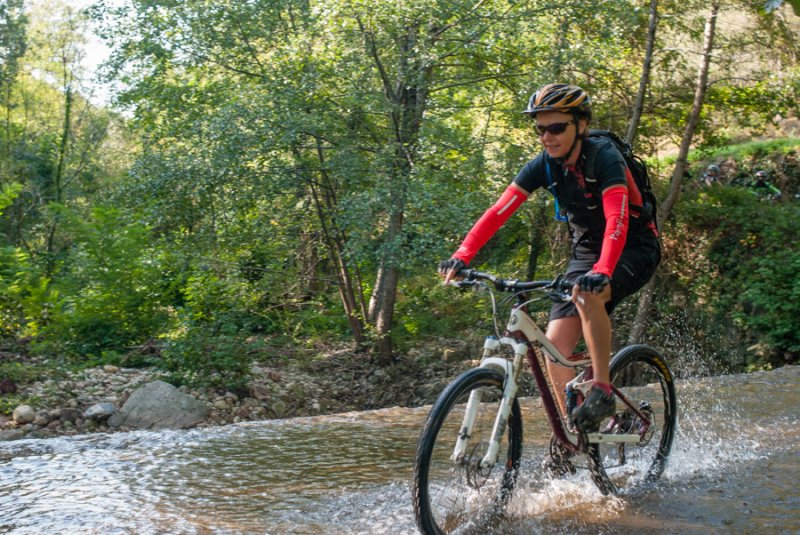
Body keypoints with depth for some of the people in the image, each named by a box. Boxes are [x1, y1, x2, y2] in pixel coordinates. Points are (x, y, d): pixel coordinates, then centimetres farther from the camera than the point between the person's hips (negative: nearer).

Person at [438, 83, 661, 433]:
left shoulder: (604, 158, -23)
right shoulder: (544, 165, -8)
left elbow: (617, 221, -37)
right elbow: (498, 212, -15)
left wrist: (602, 272, -54)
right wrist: (462, 256, -29)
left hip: (634, 249, -5)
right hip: (586, 250, 6)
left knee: (588, 294, -37)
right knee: (556, 344, -8)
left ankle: (602, 391, -23)